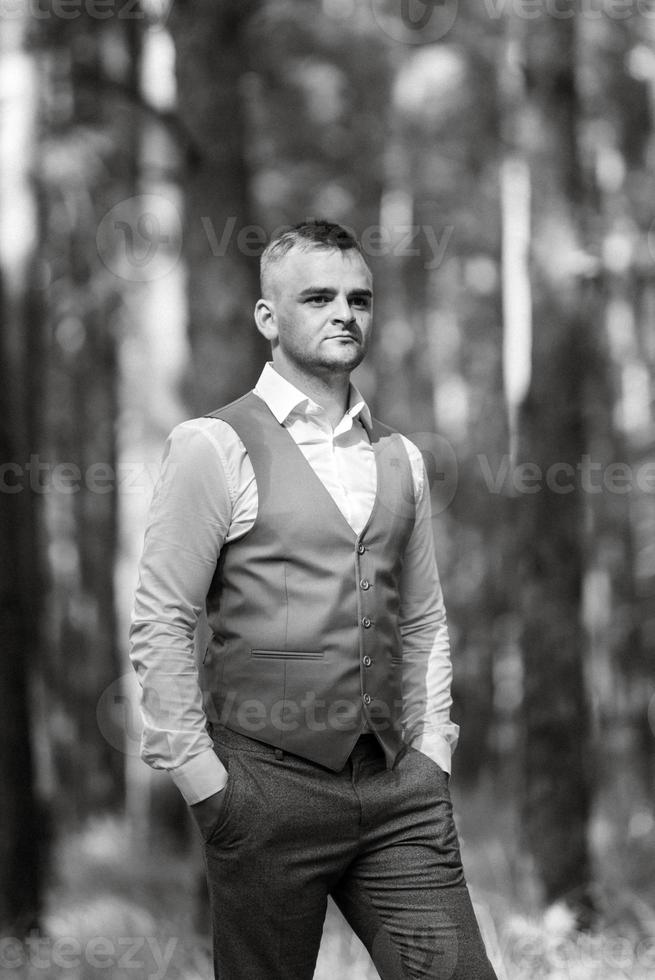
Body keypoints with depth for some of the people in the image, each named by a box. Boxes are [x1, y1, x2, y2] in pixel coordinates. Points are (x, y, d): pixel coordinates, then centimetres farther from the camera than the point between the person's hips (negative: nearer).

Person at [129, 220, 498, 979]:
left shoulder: (399, 459, 14)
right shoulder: (213, 447, -4)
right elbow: (160, 625, -7)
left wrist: (432, 754, 10)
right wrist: (202, 781, -9)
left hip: (400, 792, 5)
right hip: (268, 791, -5)